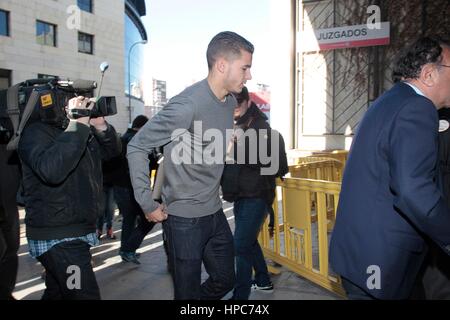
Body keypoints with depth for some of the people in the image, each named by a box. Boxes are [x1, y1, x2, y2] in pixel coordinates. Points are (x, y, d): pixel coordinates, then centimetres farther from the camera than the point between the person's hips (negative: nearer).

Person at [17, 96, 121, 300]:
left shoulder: (84, 131, 11)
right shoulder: (35, 132, -13)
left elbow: (112, 151, 10)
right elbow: (51, 170, -32)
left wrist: (101, 126, -9)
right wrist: (78, 124, -28)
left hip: (80, 233, 8)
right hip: (57, 239, -8)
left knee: (57, 294, 20)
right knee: (85, 296, -9)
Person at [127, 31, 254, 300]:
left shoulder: (230, 102, 2)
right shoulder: (187, 105, -22)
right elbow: (137, 148, -17)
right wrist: (148, 204, -16)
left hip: (215, 213, 8)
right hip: (185, 219, -7)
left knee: (225, 280, 19)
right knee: (189, 292, 7)